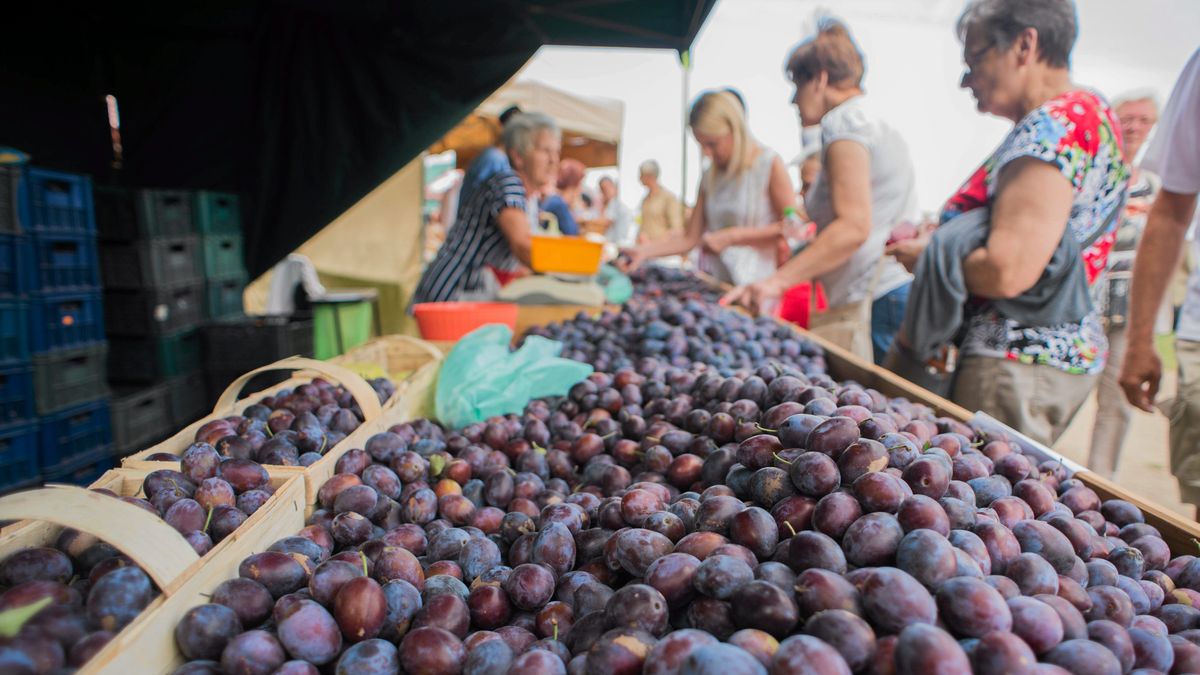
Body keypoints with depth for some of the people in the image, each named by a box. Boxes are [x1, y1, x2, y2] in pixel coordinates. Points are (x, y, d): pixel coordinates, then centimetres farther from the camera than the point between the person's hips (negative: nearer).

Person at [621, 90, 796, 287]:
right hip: (716, 286, 4)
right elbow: (689, 239, 11)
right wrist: (644, 251, 0)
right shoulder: (709, 177, 13)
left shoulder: (769, 164, -3)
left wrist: (732, 237, -10)